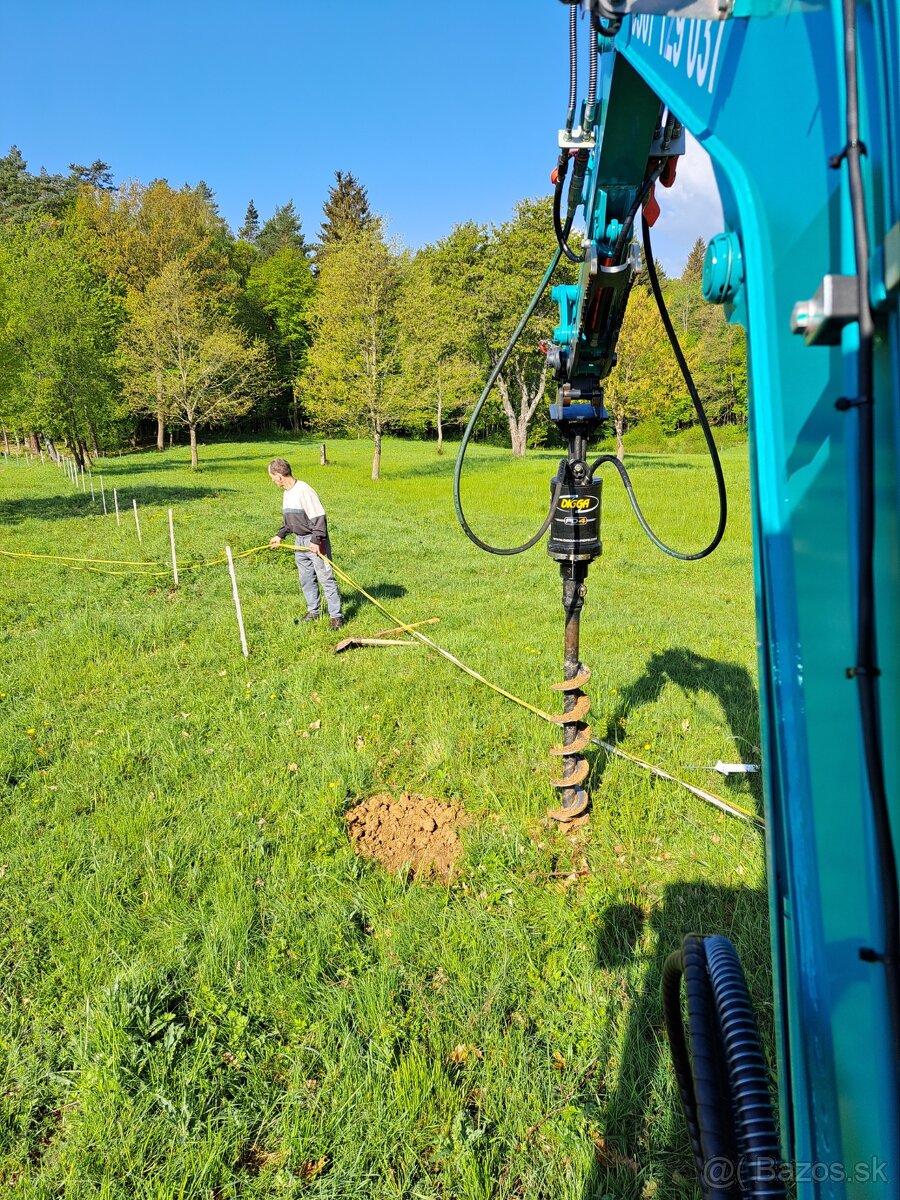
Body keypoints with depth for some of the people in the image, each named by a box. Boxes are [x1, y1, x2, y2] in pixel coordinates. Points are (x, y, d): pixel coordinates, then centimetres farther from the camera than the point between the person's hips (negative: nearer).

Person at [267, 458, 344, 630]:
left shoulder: (303, 490, -20)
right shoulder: (287, 493, 9)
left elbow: (319, 517, -21)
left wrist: (316, 540, -23)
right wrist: (280, 535, 20)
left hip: (314, 541, -9)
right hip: (300, 540, 9)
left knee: (326, 577, -6)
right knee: (306, 579, 14)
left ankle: (336, 615, -1)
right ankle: (313, 612, 27)